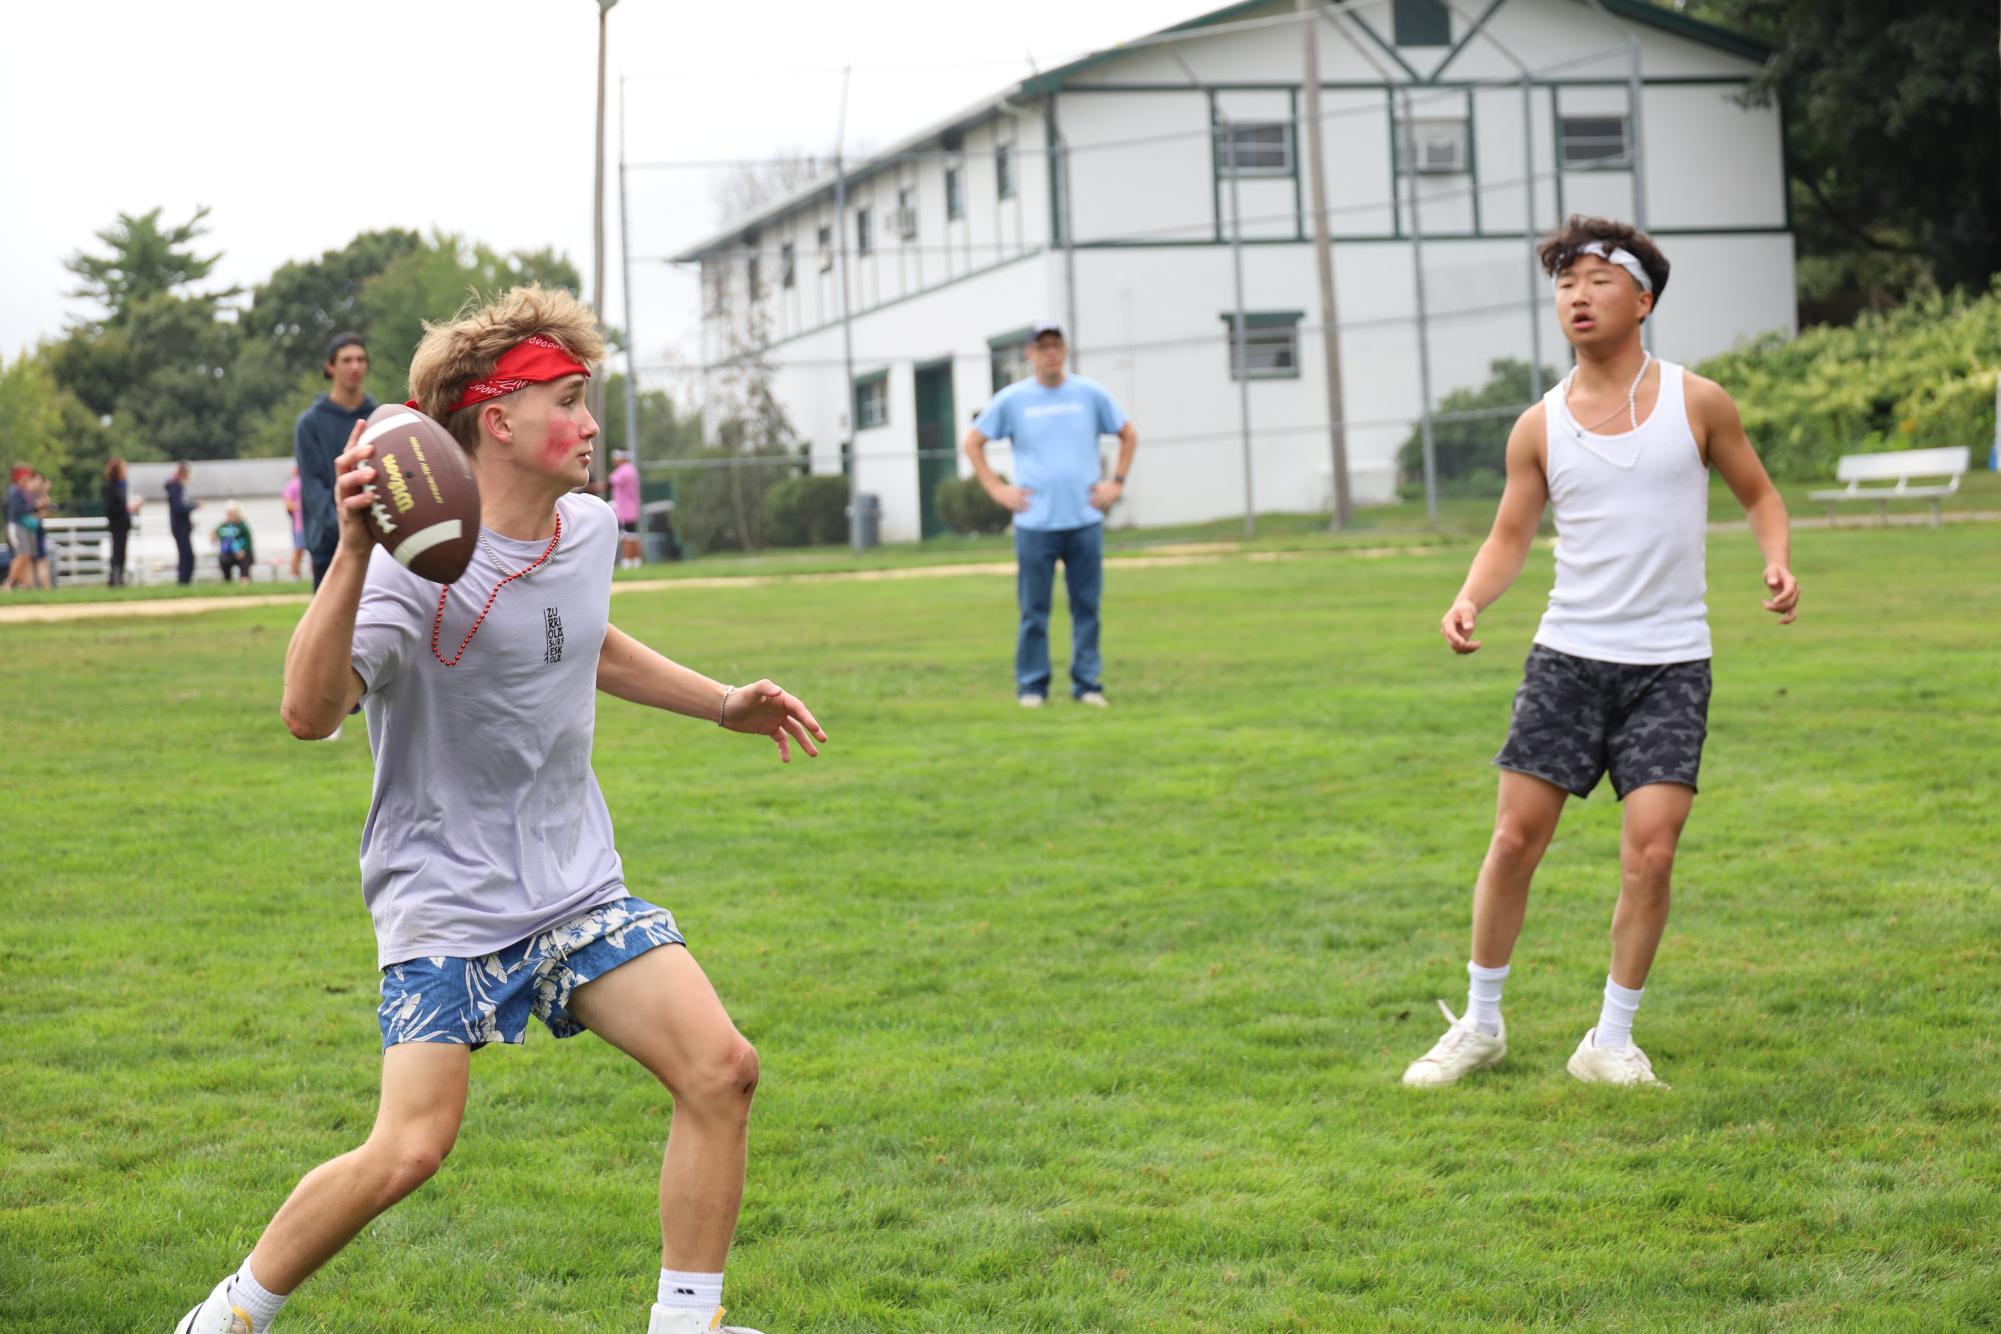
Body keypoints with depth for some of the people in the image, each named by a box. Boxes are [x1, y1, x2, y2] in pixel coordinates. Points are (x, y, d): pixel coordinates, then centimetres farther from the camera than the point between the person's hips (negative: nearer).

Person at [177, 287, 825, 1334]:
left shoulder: (590, 531, 5)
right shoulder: (422, 564, -19)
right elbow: (311, 710, -34)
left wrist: (721, 704, 26)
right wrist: (353, 551, -45)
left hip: (578, 887, 7)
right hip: (445, 896, -6)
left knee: (721, 1068, -8)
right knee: (410, 1148, -15)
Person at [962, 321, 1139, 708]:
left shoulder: (1091, 394, 7)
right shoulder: (1012, 399, 3)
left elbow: (1128, 435, 17)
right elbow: (973, 443, 10)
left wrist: (1116, 483, 8)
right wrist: (996, 488, 2)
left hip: (1085, 520, 1)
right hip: (1034, 523, -1)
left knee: (1087, 607, 2)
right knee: (1034, 610, -1)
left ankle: (1087, 684, 8)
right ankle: (1031, 686, 7)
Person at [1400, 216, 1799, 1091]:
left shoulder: (1696, 403, 0)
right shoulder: (1540, 427, 3)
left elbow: (1758, 494, 10)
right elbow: (1510, 536, 8)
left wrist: (1777, 560, -10)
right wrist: (1470, 599, -12)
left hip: (1670, 664, -1)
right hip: (1568, 656, 1)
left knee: (1649, 853, -8)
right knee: (1515, 838, 0)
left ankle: (1611, 1042, 8)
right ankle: (1479, 1025, 18)